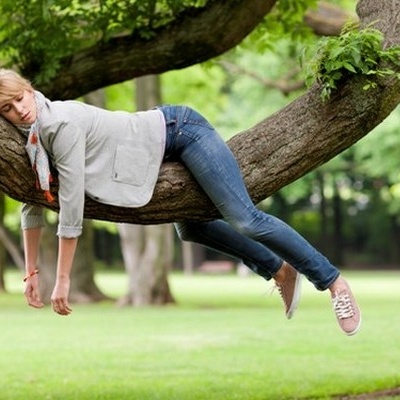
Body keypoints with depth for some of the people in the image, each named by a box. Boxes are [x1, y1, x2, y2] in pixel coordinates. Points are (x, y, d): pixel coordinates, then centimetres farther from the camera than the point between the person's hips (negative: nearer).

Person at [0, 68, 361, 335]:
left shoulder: (62, 124, -29)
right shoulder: (31, 138, -3)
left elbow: (71, 208, -28)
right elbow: (34, 203, 6)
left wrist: (63, 281, -24)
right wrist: (31, 272, 6)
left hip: (179, 130, -10)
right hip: (171, 149, 10)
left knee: (245, 219, -15)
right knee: (190, 229, 24)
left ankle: (332, 280, -5)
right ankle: (280, 269, 33)